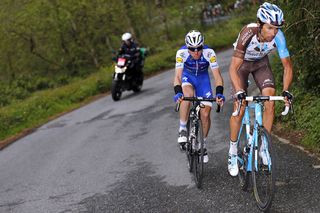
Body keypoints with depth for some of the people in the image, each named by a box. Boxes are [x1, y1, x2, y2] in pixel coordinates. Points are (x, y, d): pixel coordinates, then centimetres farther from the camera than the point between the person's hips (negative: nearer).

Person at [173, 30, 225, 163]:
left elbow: (217, 75, -32)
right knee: (187, 94, -37)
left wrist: (219, 93, -47)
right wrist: (178, 92, -54)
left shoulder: (209, 53, -30)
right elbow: (177, 75, -36)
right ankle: (182, 130, -21)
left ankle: (203, 144, 15)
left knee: (205, 114, -9)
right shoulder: (182, 53, -30)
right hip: (187, 76, -1)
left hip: (202, 78, 1)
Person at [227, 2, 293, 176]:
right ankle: (233, 153, 2)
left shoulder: (278, 36, -30)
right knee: (239, 108, -12)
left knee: (270, 102, -16)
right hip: (242, 63, -3)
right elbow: (233, 69, -39)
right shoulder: (248, 34, -39)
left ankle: (264, 146, -1)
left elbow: (287, 66, -21)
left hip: (261, 63, 3)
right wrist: (239, 92, -52)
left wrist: (285, 91, -34)